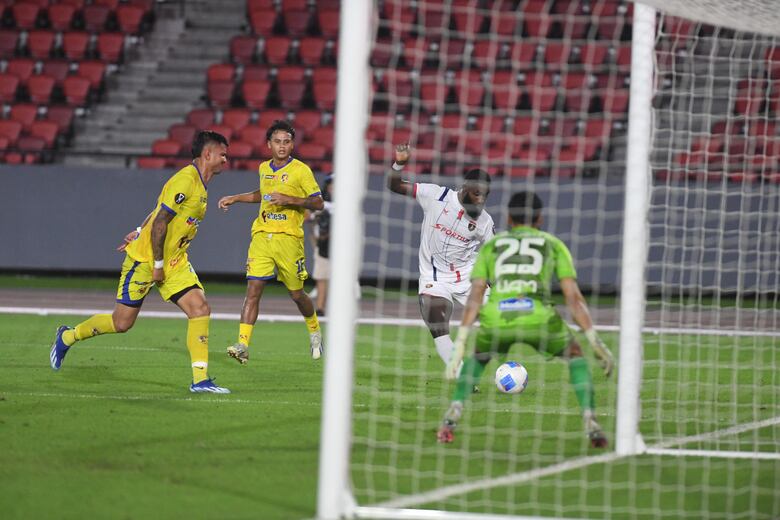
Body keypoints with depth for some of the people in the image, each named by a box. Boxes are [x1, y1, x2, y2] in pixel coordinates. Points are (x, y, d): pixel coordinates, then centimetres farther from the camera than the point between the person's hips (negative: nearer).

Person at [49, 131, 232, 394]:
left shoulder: (200, 184, 9)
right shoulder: (185, 180, -20)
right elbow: (160, 221, -23)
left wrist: (140, 232, 23)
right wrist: (158, 264, -20)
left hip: (175, 263, 8)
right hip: (145, 260, -8)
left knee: (200, 308, -10)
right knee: (122, 321, 1)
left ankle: (200, 379, -10)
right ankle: (67, 337, 26)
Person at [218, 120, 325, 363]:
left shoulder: (300, 170, -4)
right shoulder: (264, 169, 13)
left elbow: (318, 203, -6)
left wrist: (289, 200, -18)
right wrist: (235, 198, 28)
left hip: (288, 236, -4)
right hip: (262, 235, 4)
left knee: (296, 293, 6)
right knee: (253, 290, -9)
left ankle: (314, 330, 35)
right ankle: (243, 345, -15)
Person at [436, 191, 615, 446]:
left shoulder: (491, 245, 27)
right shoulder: (553, 244, 25)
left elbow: (475, 295, 16)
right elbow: (573, 296, 15)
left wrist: (460, 344, 12)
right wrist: (595, 341, 16)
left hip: (496, 318, 1)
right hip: (537, 317, -1)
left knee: (477, 357, 34)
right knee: (575, 355, 26)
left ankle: (454, 413, 15)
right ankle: (590, 421, 12)